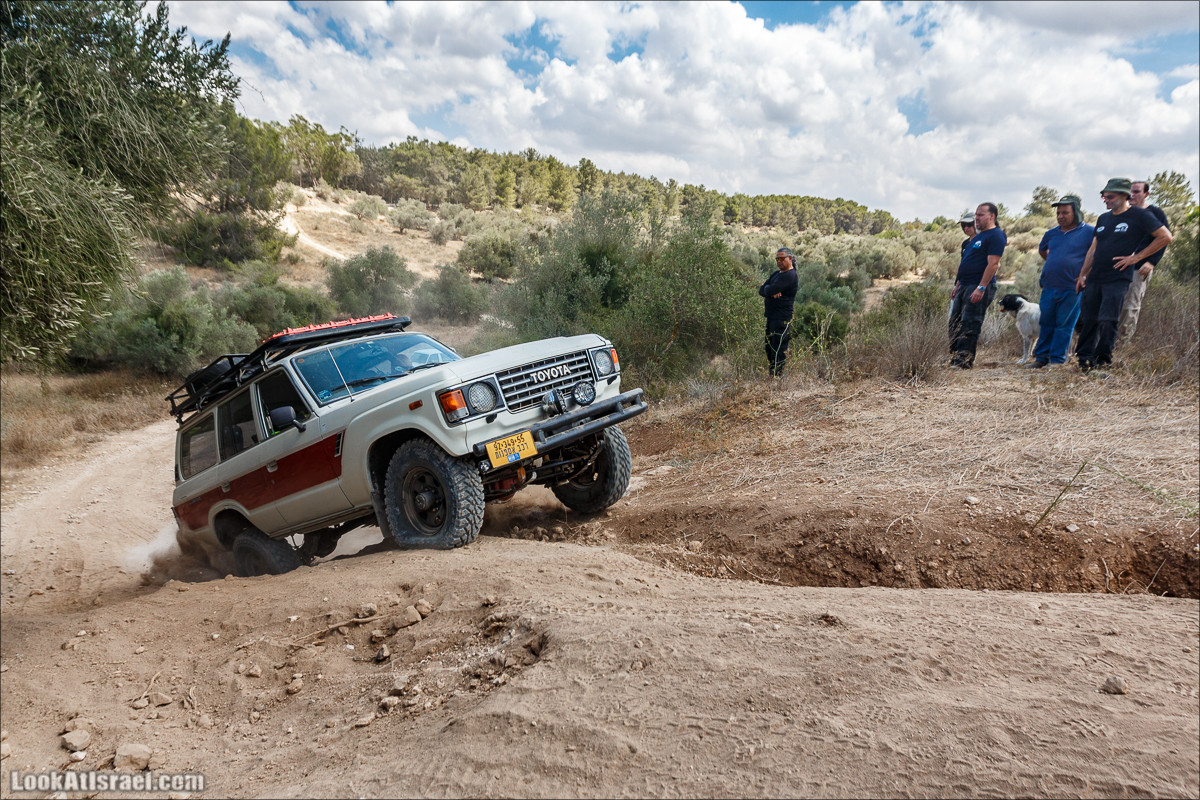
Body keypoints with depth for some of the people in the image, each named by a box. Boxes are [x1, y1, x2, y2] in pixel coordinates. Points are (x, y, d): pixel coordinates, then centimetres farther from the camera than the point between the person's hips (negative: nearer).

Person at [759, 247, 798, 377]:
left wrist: (768, 290, 2)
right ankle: (771, 374, 21)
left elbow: (769, 290, -21)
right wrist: (772, 292, -10)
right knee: (769, 347, 13)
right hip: (771, 316, 10)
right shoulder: (776, 274, 19)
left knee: (778, 349, -9)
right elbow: (761, 290, 10)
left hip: (782, 318, -10)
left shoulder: (790, 276, -12)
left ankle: (777, 376, -6)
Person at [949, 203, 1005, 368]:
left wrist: (981, 288, -25)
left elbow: (993, 264, -18)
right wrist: (958, 285, 21)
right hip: (964, 286, 10)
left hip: (979, 287, -10)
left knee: (969, 325, -10)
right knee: (955, 323, 9)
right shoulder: (977, 237, 21)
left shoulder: (995, 236, -9)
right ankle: (955, 357, 15)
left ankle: (964, 360, -7)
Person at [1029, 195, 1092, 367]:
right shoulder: (1052, 233, 13)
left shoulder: (1089, 232, -3)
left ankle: (1057, 360, 4)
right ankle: (1041, 357, 16)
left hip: (1072, 289, -5)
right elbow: (1042, 250, 32)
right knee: (1046, 324, 9)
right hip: (1049, 287, 5)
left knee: (1064, 325, 0)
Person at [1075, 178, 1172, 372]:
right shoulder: (1103, 218, 17)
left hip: (1117, 279, -6)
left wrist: (1137, 257, -7)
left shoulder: (1139, 216, -1)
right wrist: (1082, 275, 15)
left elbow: (1165, 236, -4)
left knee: (1108, 321, -12)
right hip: (1095, 278, 6)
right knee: (1088, 319, 4)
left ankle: (1103, 360, -5)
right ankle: (1085, 358, 10)